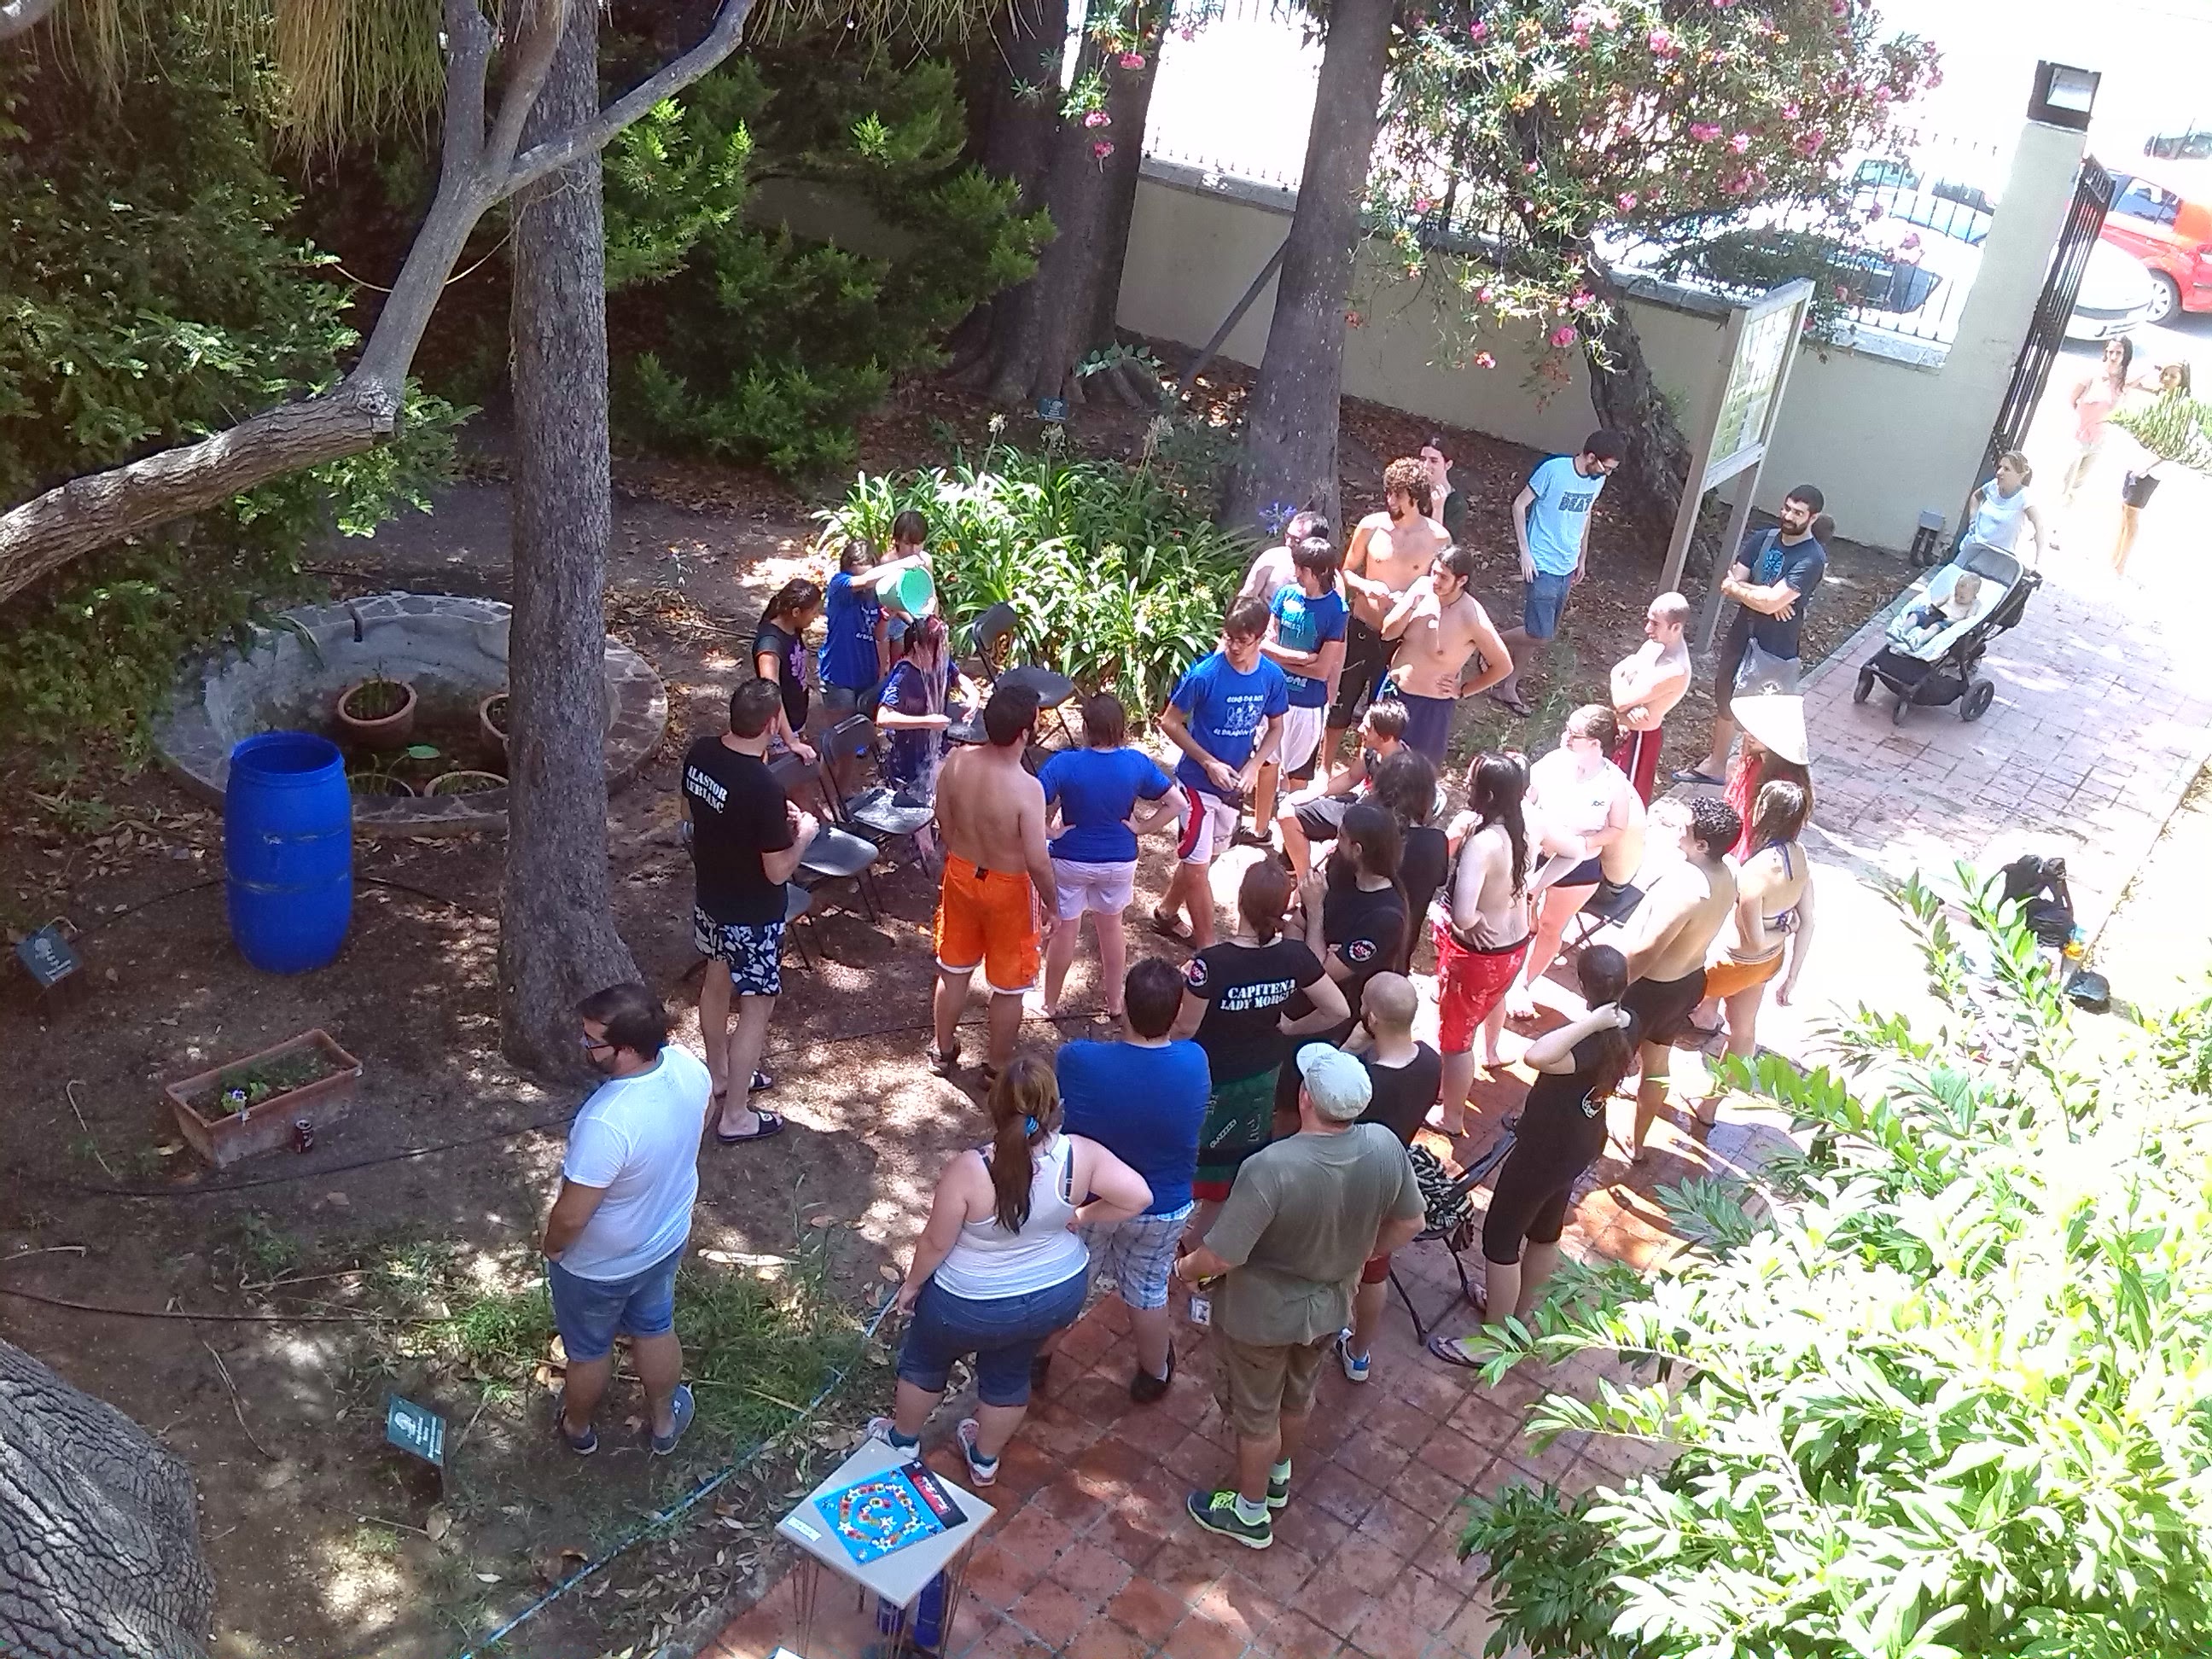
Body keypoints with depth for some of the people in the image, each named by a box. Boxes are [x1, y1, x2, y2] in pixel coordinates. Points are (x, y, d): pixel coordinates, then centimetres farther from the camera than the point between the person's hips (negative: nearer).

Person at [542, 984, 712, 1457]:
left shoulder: (607, 1123, -44)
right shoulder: (686, 1064, -23)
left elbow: (572, 1215, -31)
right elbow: (705, 1110, 1)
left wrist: (551, 1246, -9)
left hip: (599, 1265, -5)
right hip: (667, 1237, 6)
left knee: (589, 1349, 26)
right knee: (655, 1328, 32)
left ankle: (577, 1427, 55)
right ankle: (664, 1421, 56)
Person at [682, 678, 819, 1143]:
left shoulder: (700, 754, -11)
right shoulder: (765, 788, -33)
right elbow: (778, 871, -25)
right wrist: (804, 833, -6)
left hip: (708, 896, 8)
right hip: (752, 914, -8)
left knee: (717, 981, 28)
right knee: (756, 1006, 9)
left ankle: (718, 1075, 49)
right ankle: (736, 1116, 19)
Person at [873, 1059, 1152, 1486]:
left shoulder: (969, 1170, -33)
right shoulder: (1079, 1155, -25)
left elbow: (935, 1244, -21)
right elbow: (1139, 1197, -20)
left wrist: (912, 1283, -1)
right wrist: (1081, 1217, -5)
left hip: (972, 1307, -3)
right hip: (1059, 1295, 3)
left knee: (925, 1361, 29)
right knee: (1009, 1374, 30)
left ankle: (902, 1439, 52)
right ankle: (985, 1461, 52)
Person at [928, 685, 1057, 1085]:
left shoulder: (956, 762, -14)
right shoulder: (1027, 789, -31)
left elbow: (943, 821, 1)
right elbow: (1037, 860, -26)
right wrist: (1052, 901, -8)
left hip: (960, 874, 5)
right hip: (1008, 889, -5)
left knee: (954, 968, 25)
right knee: (1008, 985, 16)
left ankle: (943, 1051, 42)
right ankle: (997, 1067, 32)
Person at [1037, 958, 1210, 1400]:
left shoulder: (1078, 1060, -31)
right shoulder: (1195, 1062, -25)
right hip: (1162, 1209, 1)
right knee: (1146, 1293, 25)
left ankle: (1036, 1361, 49)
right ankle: (1154, 1376, 49)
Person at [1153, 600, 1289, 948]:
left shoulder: (1272, 677, -10)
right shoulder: (1204, 675, -23)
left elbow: (1276, 728, 5)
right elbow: (1170, 722, -13)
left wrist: (1253, 767, -12)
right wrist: (1209, 763, -20)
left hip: (1235, 784, 5)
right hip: (1198, 782, -5)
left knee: (1202, 857, 20)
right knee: (1197, 865, -1)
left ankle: (1165, 914, 40)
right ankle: (1207, 947, 10)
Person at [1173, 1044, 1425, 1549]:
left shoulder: (1270, 1169, -39)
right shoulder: (1386, 1148, -22)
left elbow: (1220, 1258, -30)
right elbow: (1409, 1224, -4)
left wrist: (1184, 1270, -8)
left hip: (1263, 1314, -5)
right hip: (1330, 1305, 5)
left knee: (1257, 1415, 20)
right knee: (1298, 1397, 31)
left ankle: (1250, 1514, 43)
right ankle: (1278, 1476, 57)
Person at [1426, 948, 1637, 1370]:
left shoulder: (1592, 1042, -36)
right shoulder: (1626, 1025, -10)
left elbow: (1535, 1056, -57)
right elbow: (1629, 1065, 14)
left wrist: (1589, 1022, -48)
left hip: (1543, 1152, -9)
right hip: (1578, 1145, 9)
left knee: (1500, 1239, 9)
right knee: (1545, 1233, 27)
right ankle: (1518, 1312, 48)